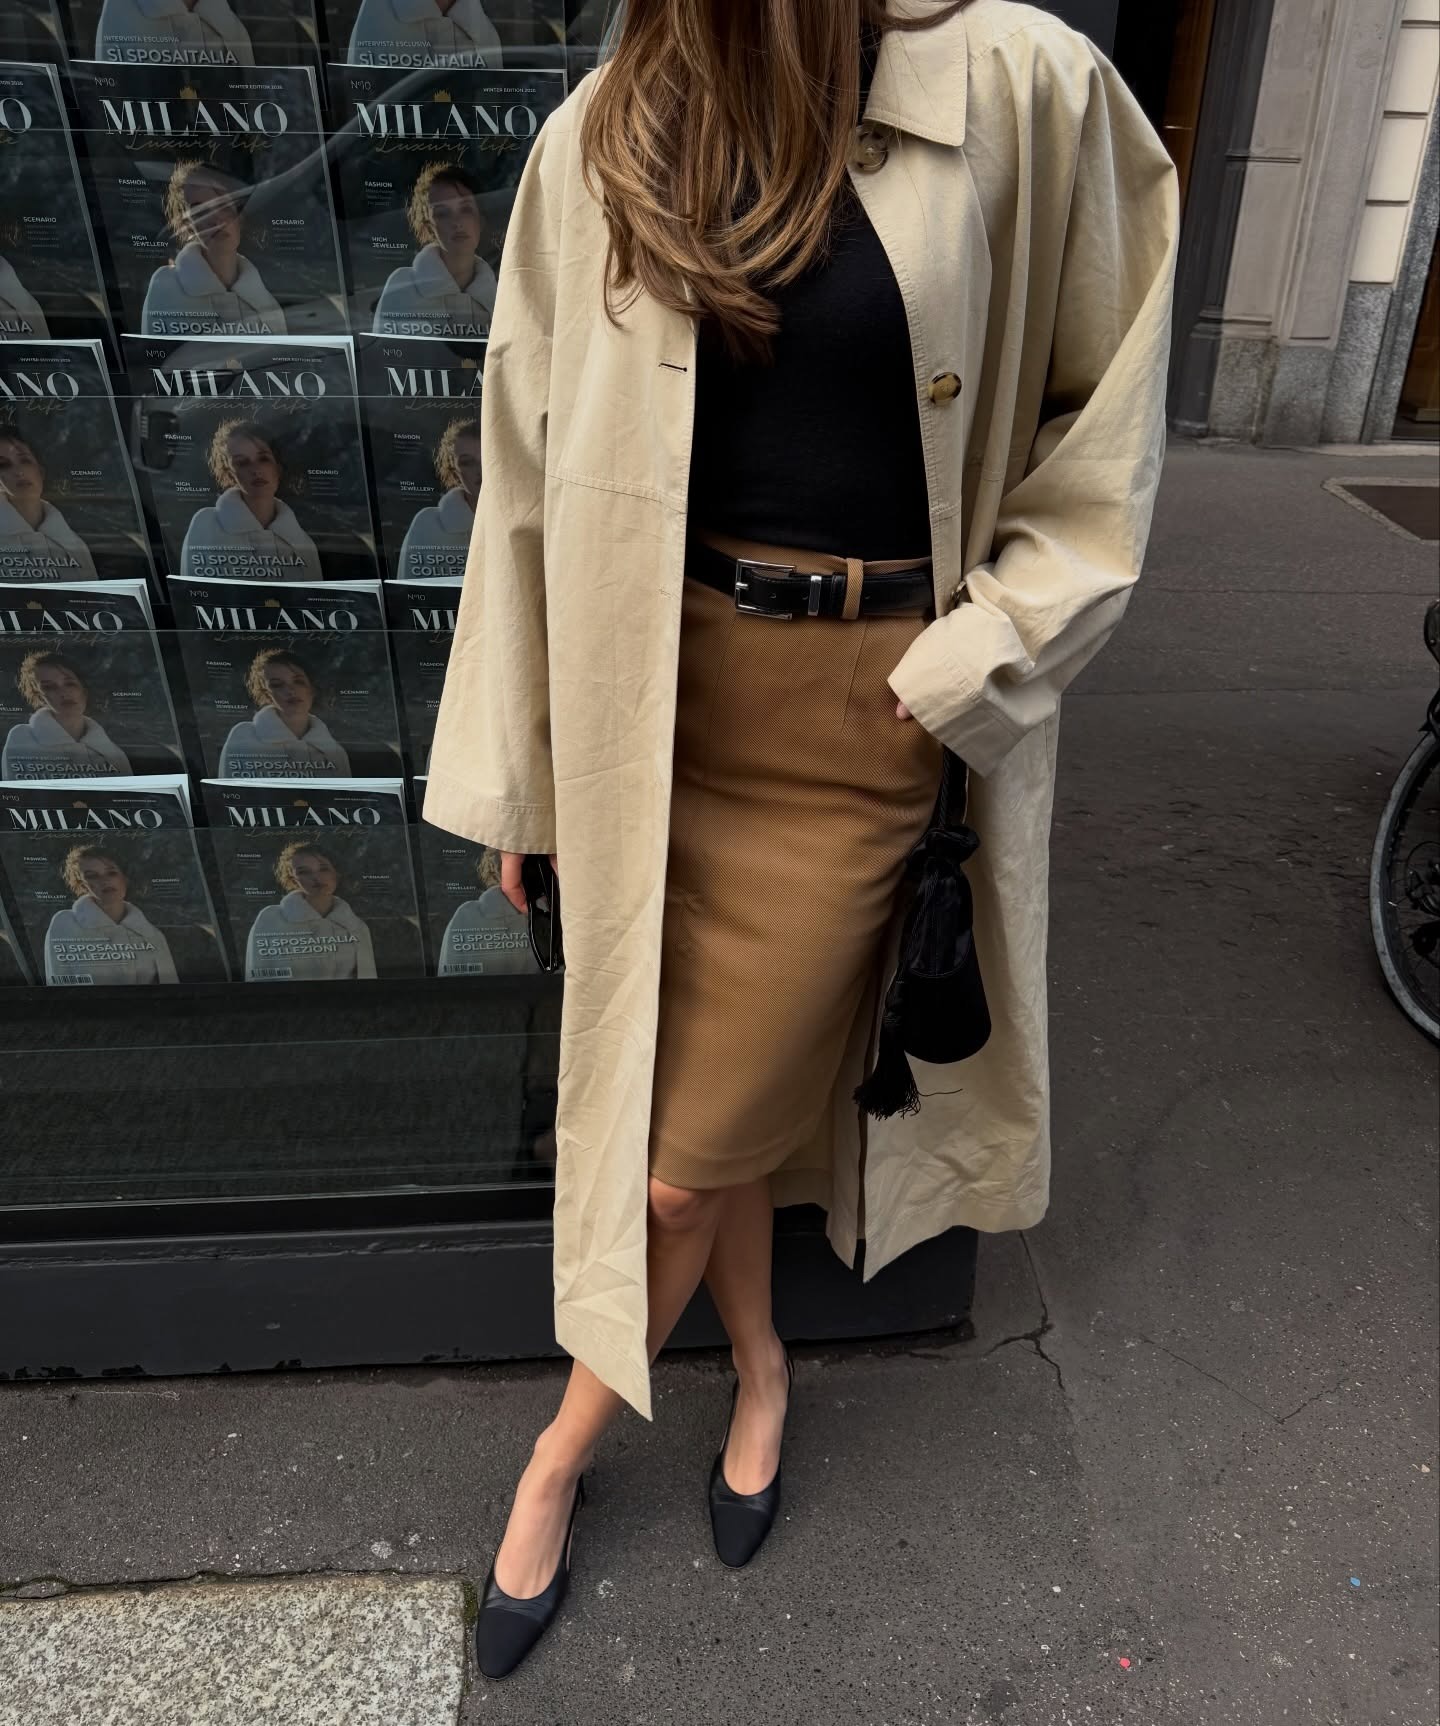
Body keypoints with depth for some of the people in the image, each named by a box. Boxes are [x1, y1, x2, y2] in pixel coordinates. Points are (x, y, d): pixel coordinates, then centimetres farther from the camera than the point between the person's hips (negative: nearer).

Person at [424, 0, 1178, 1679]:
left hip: (870, 714, -3)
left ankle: (564, 1445, 34)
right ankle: (759, 1365, 46)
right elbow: (532, 474, 7)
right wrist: (515, 776, 9)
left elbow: (1102, 425, 2)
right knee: (704, 1087, 16)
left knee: (689, 1153, 3)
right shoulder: (601, 140, 4)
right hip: (664, 697, 4)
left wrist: (965, 674, -7)